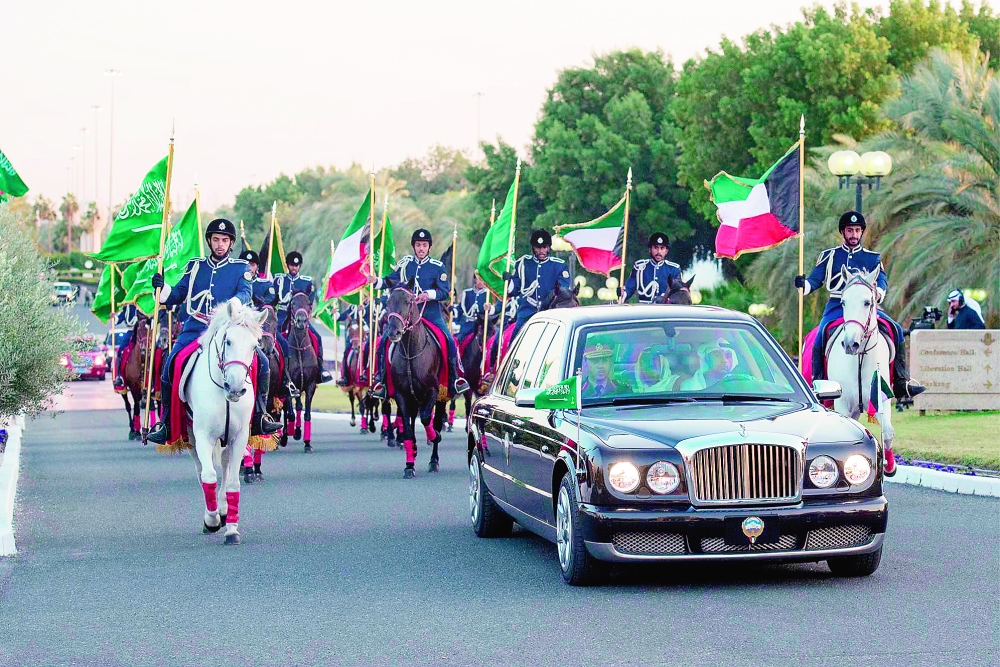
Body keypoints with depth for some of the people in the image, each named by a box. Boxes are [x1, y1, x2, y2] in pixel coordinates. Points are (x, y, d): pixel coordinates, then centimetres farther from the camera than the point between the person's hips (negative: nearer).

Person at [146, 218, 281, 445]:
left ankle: (259, 417, -9)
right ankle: (167, 424, -4)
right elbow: (177, 296, 14)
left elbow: (245, 293, -9)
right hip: (195, 329, 1)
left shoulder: (241, 268, 9)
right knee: (170, 367, -17)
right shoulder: (195, 266, 15)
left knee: (261, 361, -20)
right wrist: (162, 287, -8)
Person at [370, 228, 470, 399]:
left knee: (449, 341, -16)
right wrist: (376, 281, -8)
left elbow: (445, 292, -5)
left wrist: (429, 294, -22)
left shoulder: (437, 267, -1)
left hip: (431, 314, -1)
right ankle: (380, 380, -2)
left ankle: (456, 378, 2)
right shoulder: (405, 263, 6)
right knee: (384, 341, -12)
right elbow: (391, 281, 11)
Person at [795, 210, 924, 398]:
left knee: (896, 329, -16)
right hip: (837, 307, -1)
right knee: (821, 334, -30)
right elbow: (815, 280, 8)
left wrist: (878, 292, -24)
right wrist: (804, 284, -17)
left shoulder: (873, 258, 14)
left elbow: (882, 280, 1)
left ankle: (901, 381, -11)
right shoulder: (829, 256, 12)